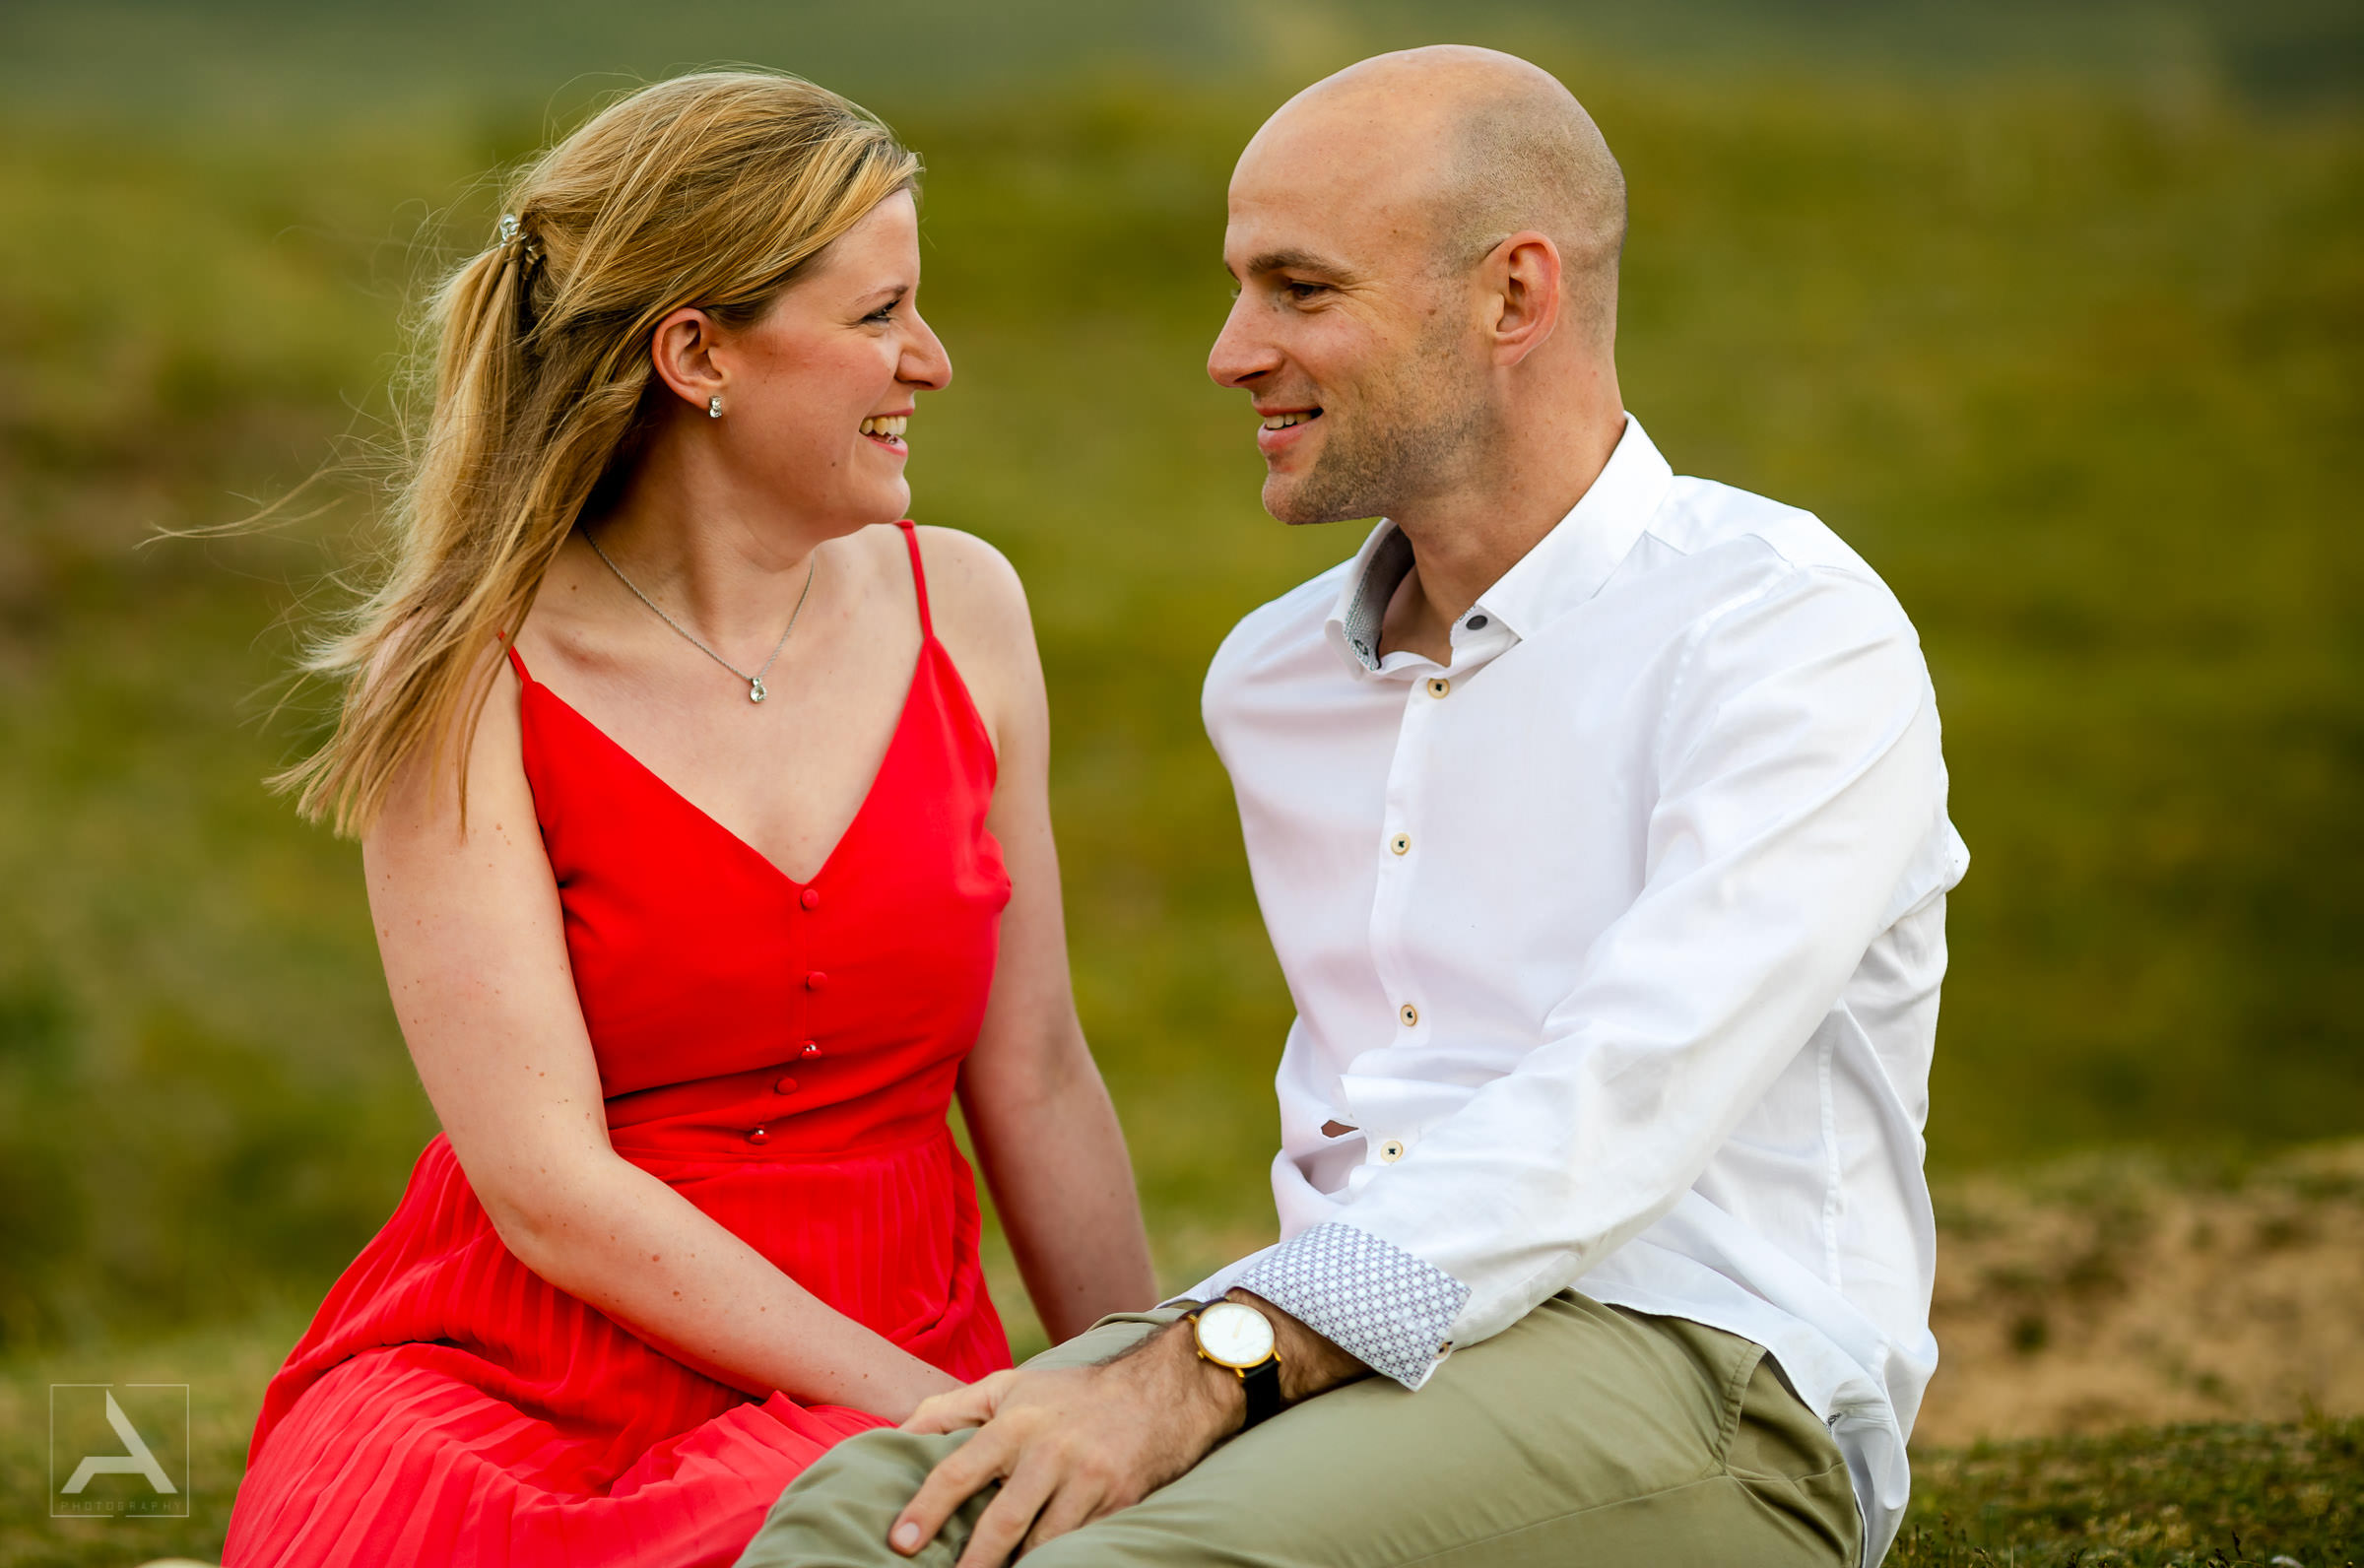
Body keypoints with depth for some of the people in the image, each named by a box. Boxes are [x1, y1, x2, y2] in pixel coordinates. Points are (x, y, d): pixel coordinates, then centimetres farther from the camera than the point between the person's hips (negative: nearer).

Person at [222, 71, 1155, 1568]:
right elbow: (548, 1188, -13)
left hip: (891, 1372, 3)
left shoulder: (960, 608, 6)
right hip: (522, 1392, -3)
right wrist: (960, 1422, -16)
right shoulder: (464, 683, -7)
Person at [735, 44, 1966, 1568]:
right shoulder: (1274, 679, 18)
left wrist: (1206, 1371, -26)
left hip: (1693, 1383, -6)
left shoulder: (1794, 634, -6)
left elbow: (1618, 1109, -19)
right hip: (1341, 1352, 6)